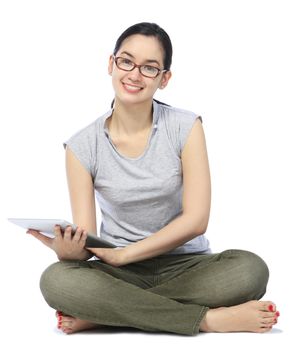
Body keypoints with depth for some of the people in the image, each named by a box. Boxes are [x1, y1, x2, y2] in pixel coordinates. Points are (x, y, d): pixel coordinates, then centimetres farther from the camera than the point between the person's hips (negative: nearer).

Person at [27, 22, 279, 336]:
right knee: (55, 280, -31)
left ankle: (102, 314, -23)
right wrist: (67, 249, -30)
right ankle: (210, 318, -27)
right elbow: (84, 243, -5)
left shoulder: (186, 127, -3)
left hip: (185, 265, 0)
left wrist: (122, 254, -17)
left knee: (250, 269, -31)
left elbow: (196, 219, -10)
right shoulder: (83, 146, -2)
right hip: (119, 274, 0)